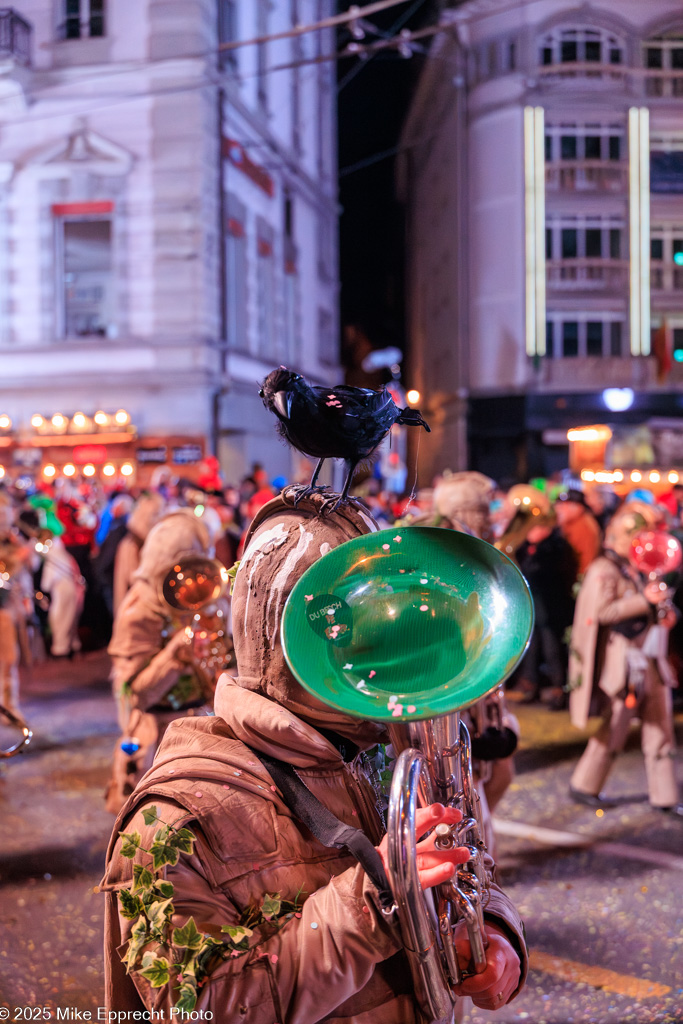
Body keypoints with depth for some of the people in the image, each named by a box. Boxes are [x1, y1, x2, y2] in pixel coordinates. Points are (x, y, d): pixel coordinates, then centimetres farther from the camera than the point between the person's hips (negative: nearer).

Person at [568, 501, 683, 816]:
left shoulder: (633, 569, 16)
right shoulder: (603, 570, -11)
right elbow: (603, 611, -24)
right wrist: (645, 601, -22)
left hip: (649, 658, 9)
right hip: (622, 659, -8)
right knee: (615, 728, 1)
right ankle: (584, 786, 18)